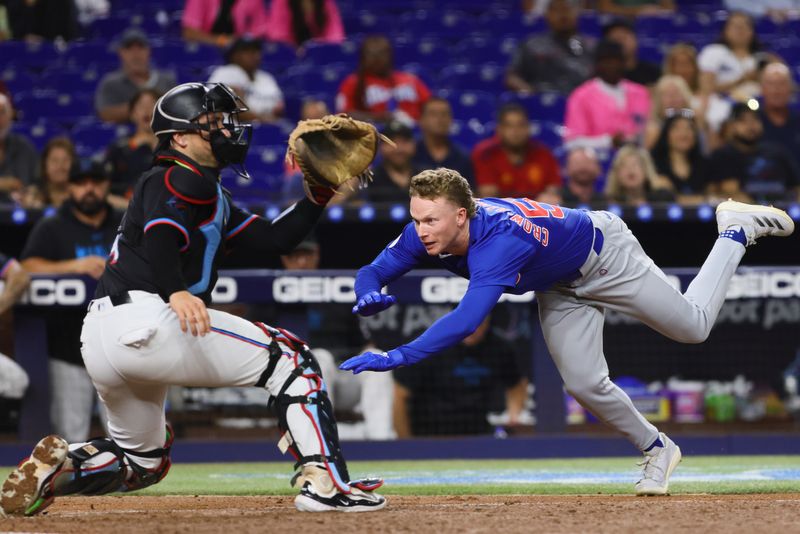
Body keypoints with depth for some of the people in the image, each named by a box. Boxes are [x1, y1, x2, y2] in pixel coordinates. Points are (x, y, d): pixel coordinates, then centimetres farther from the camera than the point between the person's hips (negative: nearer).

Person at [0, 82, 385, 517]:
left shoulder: (212, 200, 30)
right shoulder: (181, 180, -1)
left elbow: (270, 241, 25)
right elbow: (161, 231, -21)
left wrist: (318, 196, 14)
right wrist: (176, 292, -38)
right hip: (146, 320, -10)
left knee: (142, 462, 25)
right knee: (289, 358, -3)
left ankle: (55, 469, 0)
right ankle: (324, 484, -14)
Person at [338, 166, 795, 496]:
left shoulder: (500, 239, -48)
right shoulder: (426, 235, -26)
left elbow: (467, 320, -58)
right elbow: (373, 273, -18)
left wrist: (399, 357, -65)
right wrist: (370, 296, -43)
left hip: (603, 254, -6)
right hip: (559, 288, 6)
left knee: (693, 326, 10)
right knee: (585, 385, 2)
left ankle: (736, 232, 31)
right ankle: (656, 449, 26)